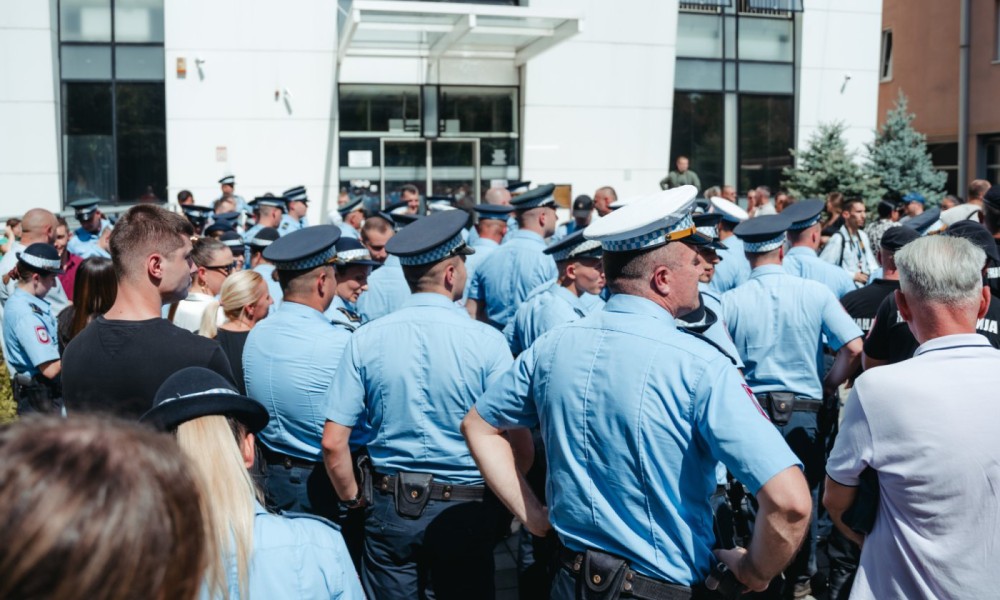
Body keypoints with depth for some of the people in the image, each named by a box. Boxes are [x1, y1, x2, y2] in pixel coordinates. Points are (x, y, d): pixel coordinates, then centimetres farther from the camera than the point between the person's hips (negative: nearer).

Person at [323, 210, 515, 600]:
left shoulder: (365, 339, -6)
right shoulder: (486, 341, -13)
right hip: (463, 510, -2)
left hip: (390, 508, 2)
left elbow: (333, 443, -5)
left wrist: (352, 501, 10)